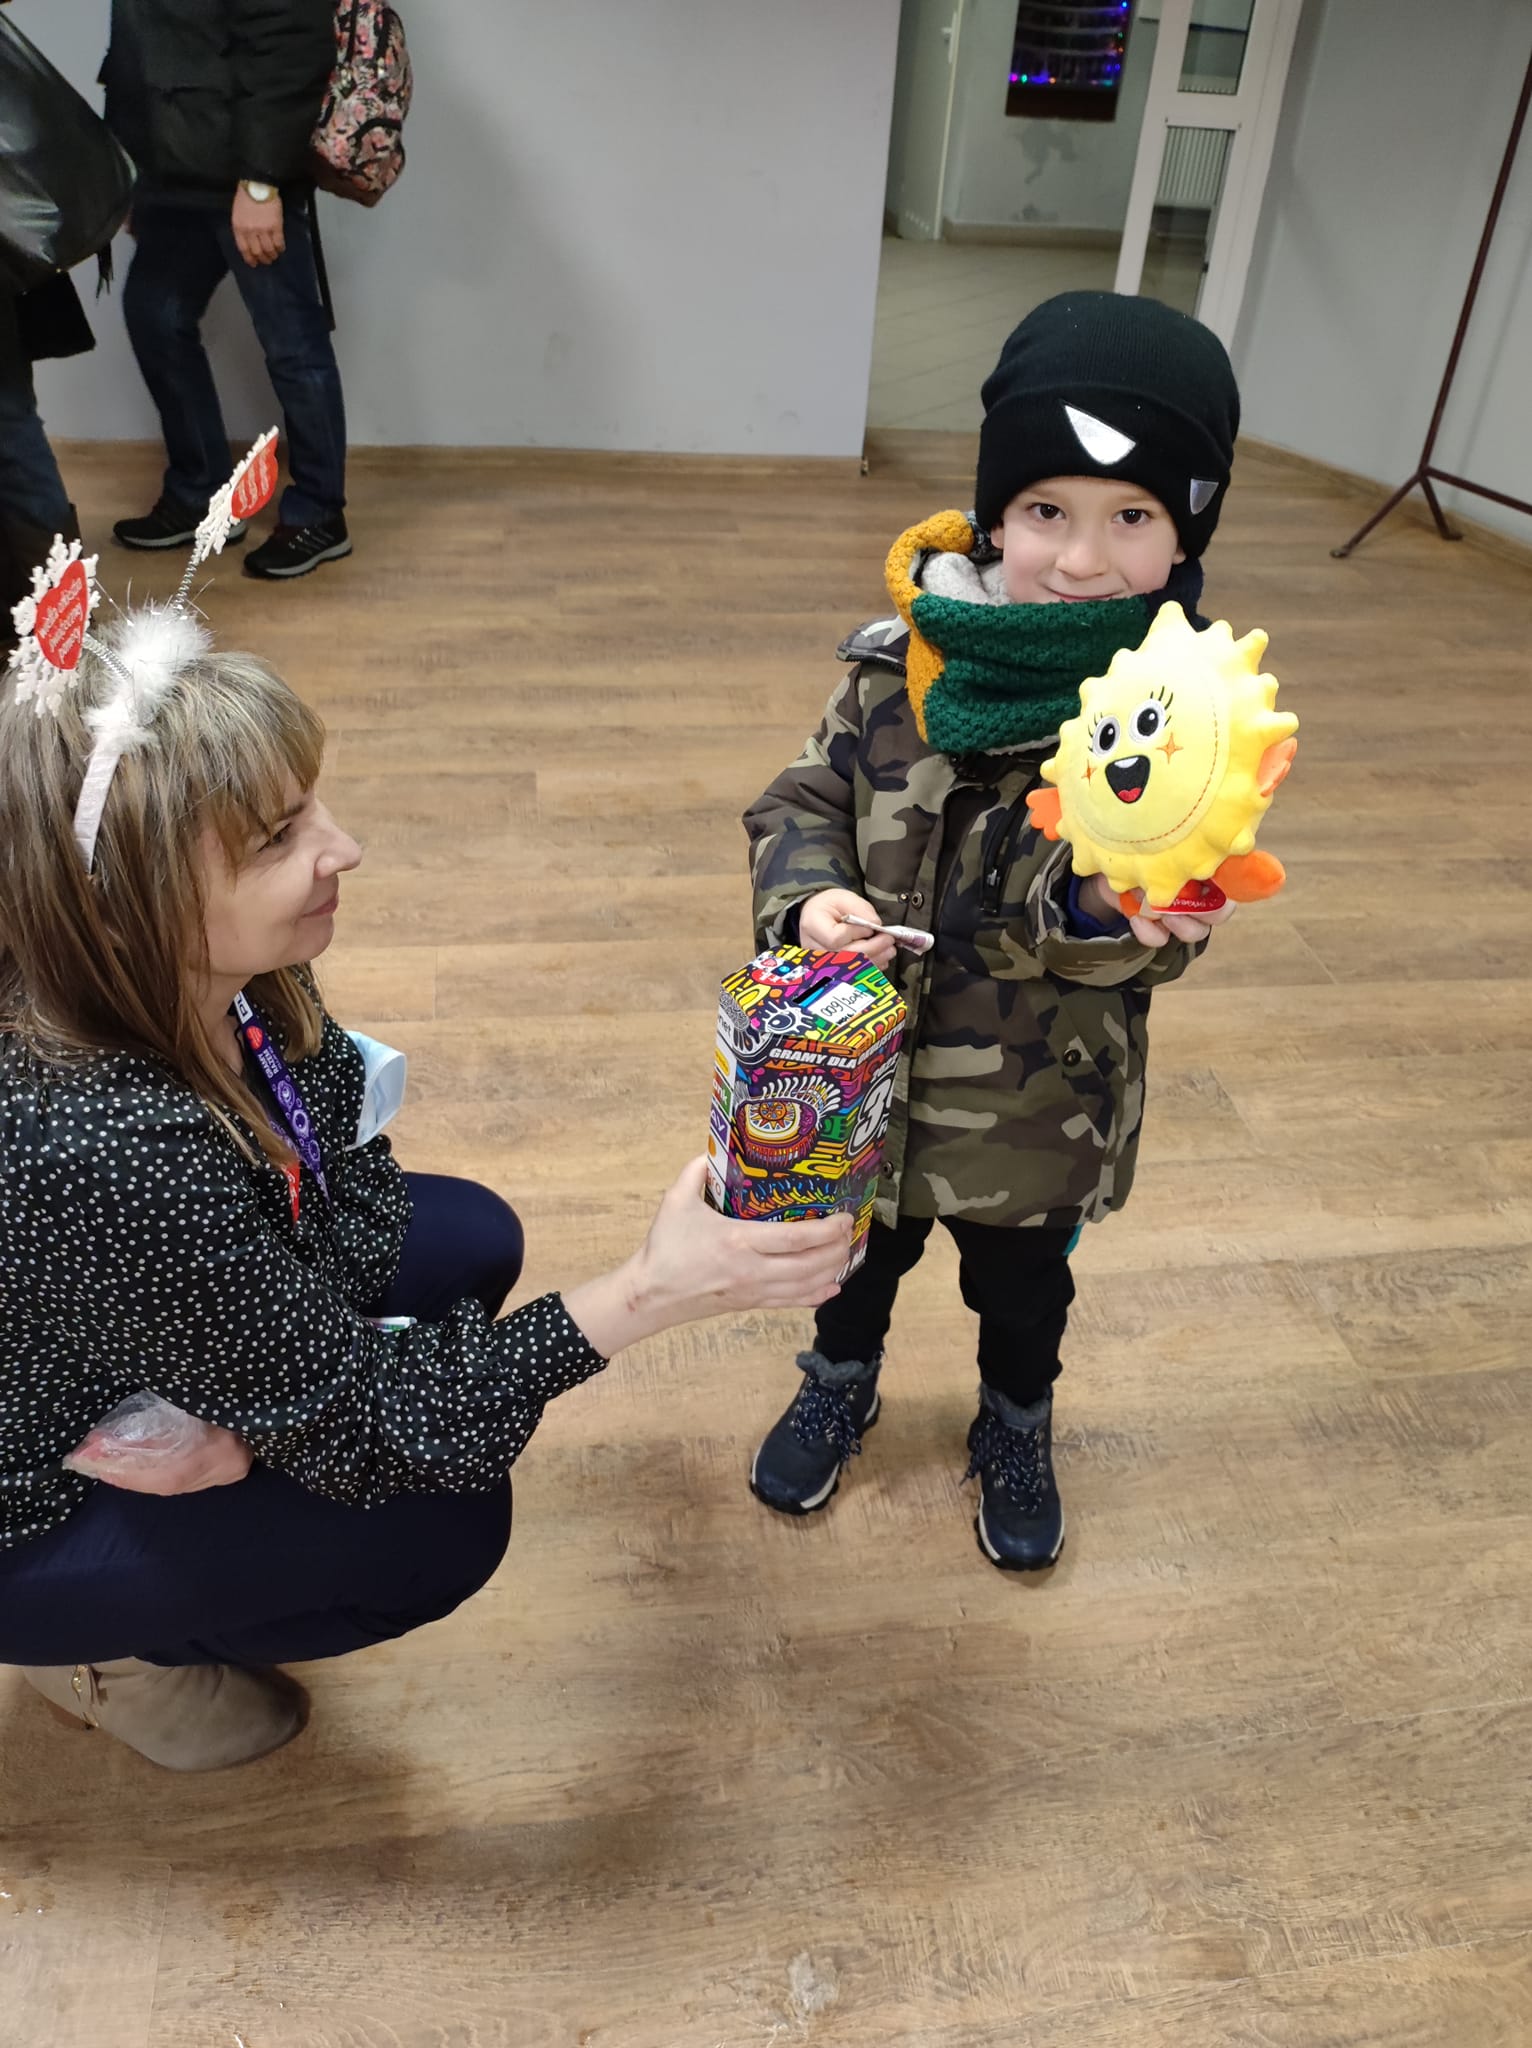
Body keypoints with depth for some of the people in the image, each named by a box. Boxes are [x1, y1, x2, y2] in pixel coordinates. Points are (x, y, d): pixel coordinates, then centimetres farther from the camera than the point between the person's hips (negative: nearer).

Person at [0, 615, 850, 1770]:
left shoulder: (215, 977, -19)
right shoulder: (112, 1155, -41)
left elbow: (355, 1170, -6)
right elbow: (343, 1417, -29)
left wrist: (264, 1404, -20)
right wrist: (648, 1295, -33)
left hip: (160, 1396, 7)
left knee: (471, 1240, 0)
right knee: (442, 1528, -15)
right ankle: (106, 1648, 10)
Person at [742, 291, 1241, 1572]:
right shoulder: (902, 663, -12)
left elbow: (1169, 924, -22)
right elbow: (805, 801, -4)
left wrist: (1104, 907, -44)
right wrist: (810, 898, -25)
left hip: (1040, 1096, -1)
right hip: (870, 1060, 2)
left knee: (1023, 1279, 24)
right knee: (861, 1246, 27)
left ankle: (1018, 1429, 55)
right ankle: (841, 1385, 57)